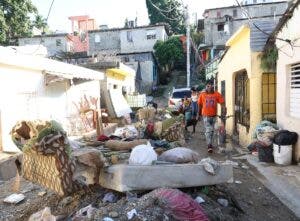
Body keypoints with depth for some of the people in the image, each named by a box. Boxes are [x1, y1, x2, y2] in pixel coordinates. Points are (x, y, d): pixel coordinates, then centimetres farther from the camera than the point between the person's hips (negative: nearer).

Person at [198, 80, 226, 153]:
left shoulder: (217, 94, -4)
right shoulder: (202, 95, -4)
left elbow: (222, 103, -10)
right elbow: (200, 105, 5)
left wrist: (224, 109, -28)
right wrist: (199, 114, 11)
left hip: (214, 115, 3)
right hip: (206, 115, -3)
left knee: (212, 130, 17)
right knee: (208, 130, -10)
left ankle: (210, 143, 36)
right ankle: (209, 146, -9)